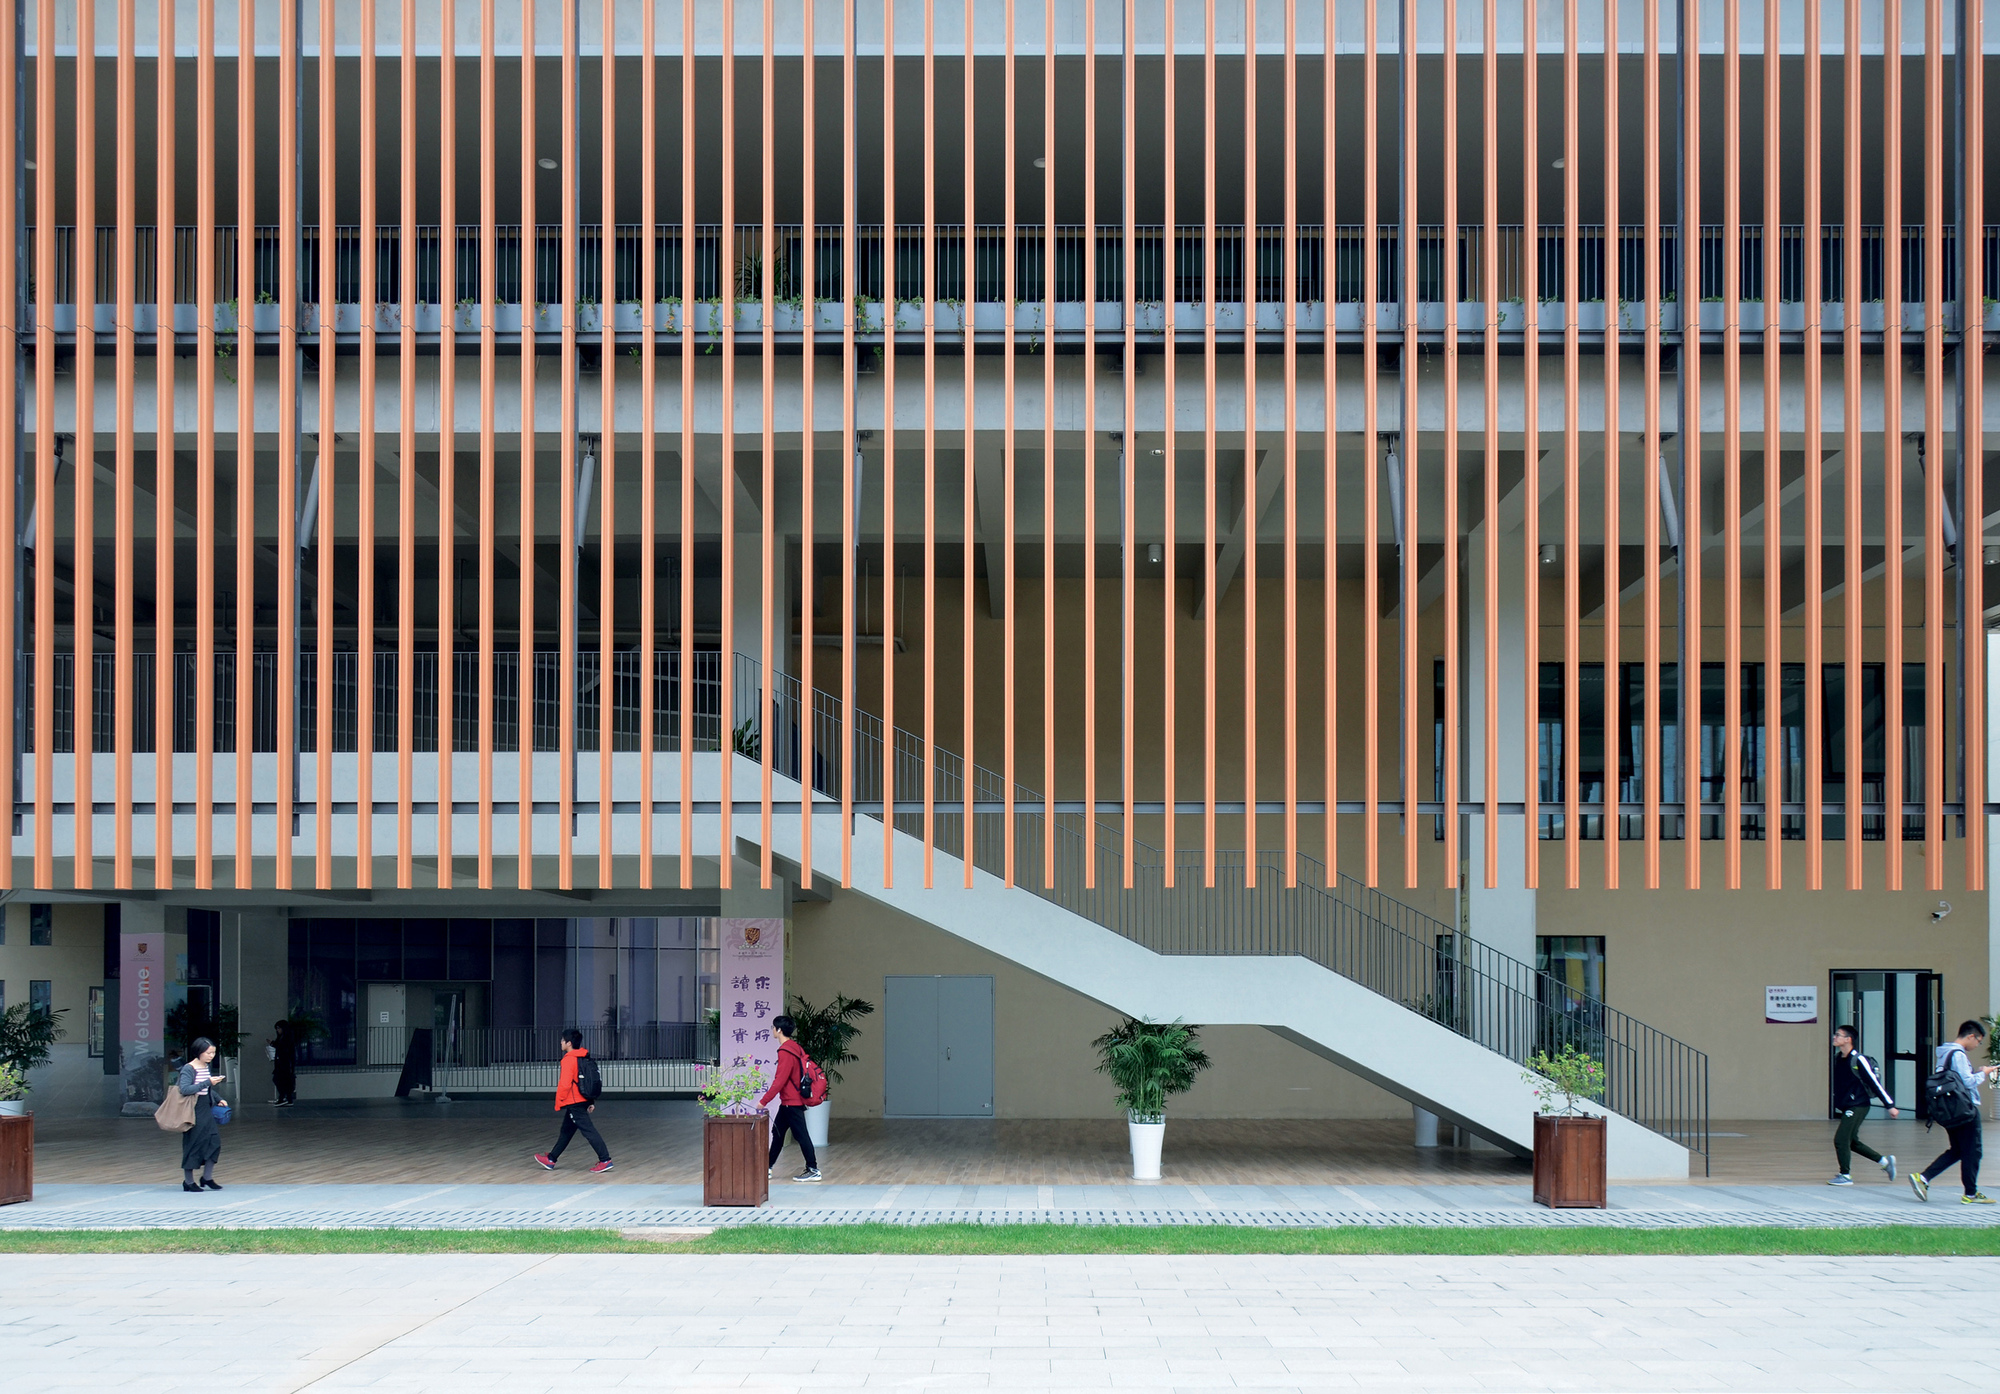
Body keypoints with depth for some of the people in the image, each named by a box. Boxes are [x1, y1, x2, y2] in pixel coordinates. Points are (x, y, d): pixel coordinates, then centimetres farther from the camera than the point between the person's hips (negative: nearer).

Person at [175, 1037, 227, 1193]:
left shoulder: (207, 1067, 10)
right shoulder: (188, 1069, -14)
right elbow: (185, 1089, -28)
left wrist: (218, 1098, 10)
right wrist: (207, 1083, -30)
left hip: (207, 1110, 8)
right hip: (193, 1112, -7)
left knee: (214, 1141, 3)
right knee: (193, 1144, 0)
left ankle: (207, 1178, 15)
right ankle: (188, 1181, 12)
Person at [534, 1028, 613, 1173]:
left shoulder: (569, 1059, -16)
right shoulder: (584, 1058, 11)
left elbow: (565, 1084, -20)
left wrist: (558, 1102, -10)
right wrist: (590, 1102, 18)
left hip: (574, 1102, -10)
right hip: (583, 1100, 10)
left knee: (588, 1131, -10)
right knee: (566, 1131, 18)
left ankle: (605, 1160, -13)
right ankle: (551, 1160, 29)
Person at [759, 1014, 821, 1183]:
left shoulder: (786, 1052, -19)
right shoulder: (796, 1048, 10)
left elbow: (780, 1080, -23)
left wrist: (764, 1101, -19)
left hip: (792, 1102, -10)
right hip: (789, 1101, 10)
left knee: (801, 1134, -5)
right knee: (777, 1132, 14)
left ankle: (813, 1170, -1)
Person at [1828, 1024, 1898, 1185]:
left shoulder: (1858, 1059, -17)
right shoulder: (1838, 1058, 6)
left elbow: (1875, 1082, -15)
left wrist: (1890, 1105, -13)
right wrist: (1838, 1103, 23)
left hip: (1858, 1106, -9)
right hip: (1846, 1106, 9)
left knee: (1841, 1139, -11)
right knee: (1852, 1142, 15)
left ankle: (1845, 1176, 1)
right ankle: (1885, 1161, 28)